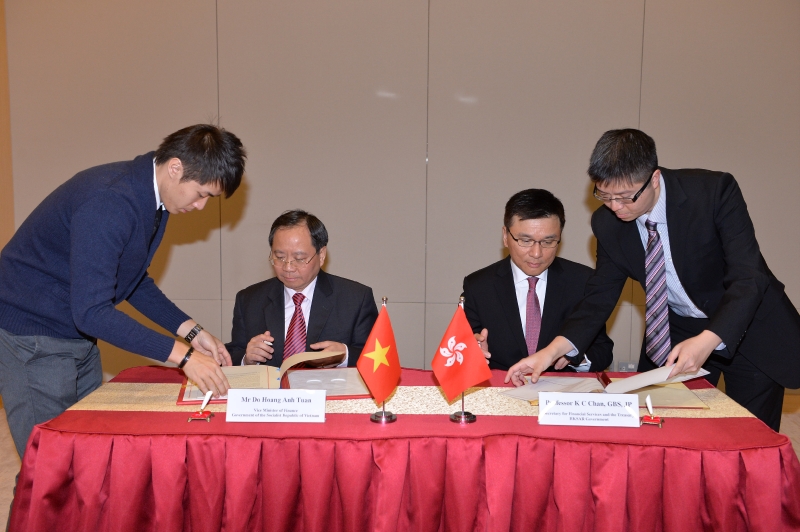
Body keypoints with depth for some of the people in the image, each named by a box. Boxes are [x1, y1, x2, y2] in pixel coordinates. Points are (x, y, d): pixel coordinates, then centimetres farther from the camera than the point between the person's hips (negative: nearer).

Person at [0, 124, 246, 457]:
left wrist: (190, 331, 1)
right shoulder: (108, 201, -28)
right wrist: (181, 355, -31)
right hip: (31, 336, -9)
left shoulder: (155, 198, 1)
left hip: (80, 336, 9)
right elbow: (91, 312, -32)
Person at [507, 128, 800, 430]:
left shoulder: (715, 191, -24)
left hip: (750, 328, -3)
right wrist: (552, 350, -21)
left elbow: (748, 278, -27)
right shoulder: (607, 223, -13)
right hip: (674, 333, 3)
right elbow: (600, 296, -6)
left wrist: (708, 340, -43)